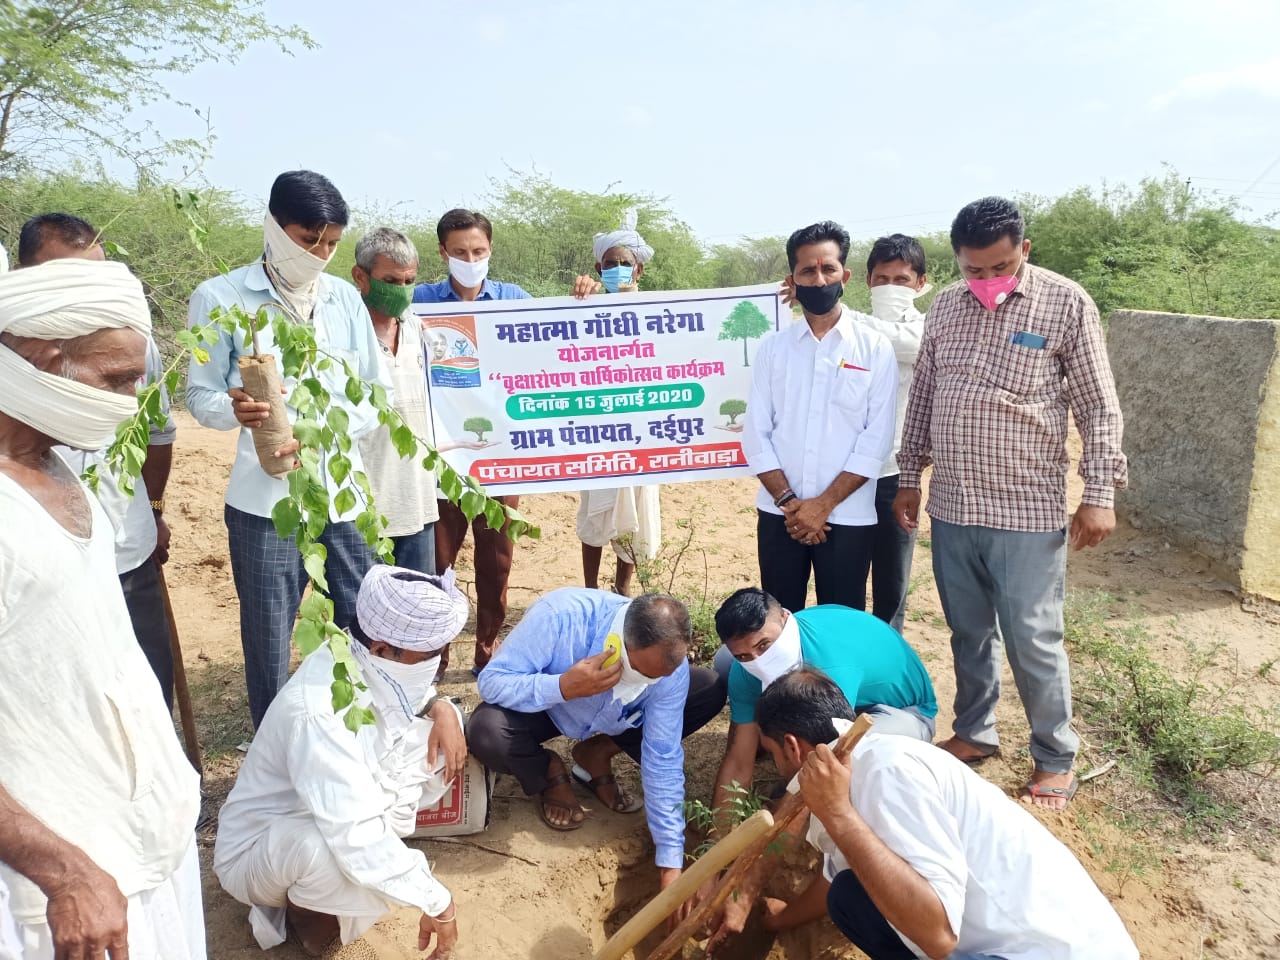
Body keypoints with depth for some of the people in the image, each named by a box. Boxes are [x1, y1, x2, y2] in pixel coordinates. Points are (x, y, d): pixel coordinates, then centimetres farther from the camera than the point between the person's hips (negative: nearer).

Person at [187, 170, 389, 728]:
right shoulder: (220, 297, -3)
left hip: (345, 489, 3)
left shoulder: (346, 298, 8)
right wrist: (235, 409, -25)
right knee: (269, 645, 6)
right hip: (266, 498, -3)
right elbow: (200, 395, -1)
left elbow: (377, 392, 6)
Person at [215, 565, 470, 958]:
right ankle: (303, 908, -3)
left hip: (342, 813, 7)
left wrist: (441, 709, -16)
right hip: (256, 850, -6)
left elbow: (419, 696, 8)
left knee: (435, 724, -7)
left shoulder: (377, 668, -15)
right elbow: (358, 840, -40)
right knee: (337, 853, -40)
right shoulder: (319, 711, -38)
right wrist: (437, 903, -32)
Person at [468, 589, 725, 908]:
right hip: (546, 708, -2)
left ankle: (597, 755, 2)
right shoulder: (560, 615, -39)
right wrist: (563, 687, -49)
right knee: (486, 733, -36)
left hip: (617, 719, 3)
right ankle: (550, 774, 1)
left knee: (710, 692, -15)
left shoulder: (670, 665, -29)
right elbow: (491, 681, -32)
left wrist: (671, 865, -22)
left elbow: (663, 759, -23)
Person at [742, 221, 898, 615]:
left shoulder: (875, 348, -1)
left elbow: (877, 439, -6)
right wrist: (788, 501, -9)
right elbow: (755, 433, 1)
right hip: (779, 514, 2)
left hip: (847, 517, -1)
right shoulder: (773, 347, 5)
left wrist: (824, 504, -12)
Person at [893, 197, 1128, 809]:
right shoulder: (945, 306, 6)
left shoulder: (1065, 304, -7)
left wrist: (1099, 494, -11)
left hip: (1027, 512, -4)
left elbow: (1098, 407, -6)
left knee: (1033, 641, 3)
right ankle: (974, 733, 35)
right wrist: (909, 477, 13)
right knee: (968, 631, 16)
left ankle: (1056, 759, 23)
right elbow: (922, 396, 13)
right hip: (951, 507, 4)